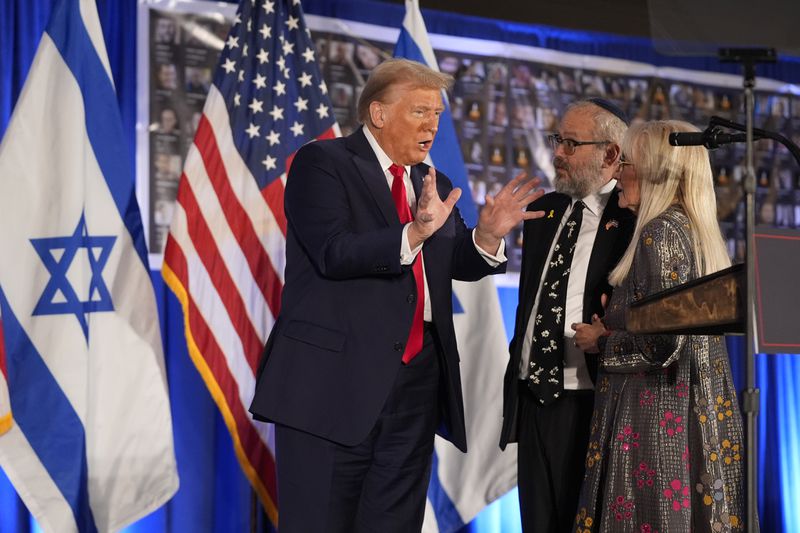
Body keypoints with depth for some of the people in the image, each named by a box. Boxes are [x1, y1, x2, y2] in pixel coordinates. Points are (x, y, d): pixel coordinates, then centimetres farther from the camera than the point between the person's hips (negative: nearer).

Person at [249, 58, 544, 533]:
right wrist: (414, 232, -29)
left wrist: (489, 235, -6)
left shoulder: (434, 184, 17)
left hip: (417, 382, 6)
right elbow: (334, 252, -17)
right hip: (336, 378, -6)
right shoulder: (322, 163, -4)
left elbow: (458, 264, 14)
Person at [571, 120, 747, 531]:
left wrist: (601, 339, -7)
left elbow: (666, 341, -21)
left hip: (657, 416, -9)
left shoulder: (661, 232, -14)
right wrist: (613, 323, 17)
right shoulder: (694, 229, 13)